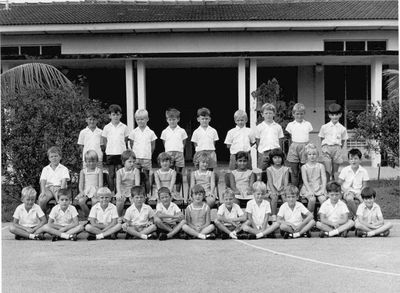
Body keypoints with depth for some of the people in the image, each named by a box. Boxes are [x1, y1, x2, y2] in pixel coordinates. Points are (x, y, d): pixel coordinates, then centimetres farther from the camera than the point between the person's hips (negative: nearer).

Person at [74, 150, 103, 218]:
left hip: (95, 190, -2)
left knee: (95, 201, -33)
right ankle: (87, 213, -5)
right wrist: (81, 191, -10)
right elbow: (81, 183, 7)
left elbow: (100, 183, 0)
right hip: (85, 190, 2)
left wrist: (98, 191, -15)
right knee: (81, 201, -27)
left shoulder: (99, 170, 4)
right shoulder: (83, 171, 11)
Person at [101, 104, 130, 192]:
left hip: (121, 154, 0)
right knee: (111, 175, 5)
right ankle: (111, 192, 10)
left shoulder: (124, 127, 2)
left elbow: (125, 140, 9)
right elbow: (104, 141, 8)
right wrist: (109, 149, 2)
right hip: (110, 154, 0)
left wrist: (120, 148, 2)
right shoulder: (107, 127, 2)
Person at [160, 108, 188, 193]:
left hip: (179, 154, 0)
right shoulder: (165, 132, 6)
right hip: (168, 154, 0)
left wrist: (179, 150, 6)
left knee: (178, 174, 2)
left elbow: (184, 143, 11)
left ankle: (178, 192, 8)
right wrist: (169, 151, 6)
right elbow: (164, 143, 14)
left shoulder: (182, 131, 3)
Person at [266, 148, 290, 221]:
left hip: (282, 190, 1)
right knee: (274, 197, -31)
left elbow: (286, 182, -2)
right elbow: (270, 182, -5)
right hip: (272, 190, -1)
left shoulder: (285, 169, 5)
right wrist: (274, 191, -19)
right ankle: (274, 216, -26)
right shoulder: (269, 169, 2)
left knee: (285, 197, -29)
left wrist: (284, 191, -18)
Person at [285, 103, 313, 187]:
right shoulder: (290, 125, 8)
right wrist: (295, 145, 4)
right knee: (294, 172, 3)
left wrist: (303, 145, 3)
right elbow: (291, 137, 12)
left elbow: (308, 137, 11)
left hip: (304, 148, 0)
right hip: (294, 148, 0)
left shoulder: (308, 124, 8)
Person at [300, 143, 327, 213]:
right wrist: (310, 190, -18)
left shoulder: (321, 166, 7)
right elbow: (305, 180, -6)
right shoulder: (304, 167, 2)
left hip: (319, 188, 2)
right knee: (312, 199, -28)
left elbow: (324, 179, 0)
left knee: (323, 199, -26)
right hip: (308, 188, -1)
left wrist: (323, 189, -13)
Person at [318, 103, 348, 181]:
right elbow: (322, 139, 10)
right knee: (327, 171, -10)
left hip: (337, 148, 1)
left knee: (335, 171, 6)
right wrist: (324, 149, 5)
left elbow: (343, 141, 13)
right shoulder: (324, 127, 3)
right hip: (327, 147, -1)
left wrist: (338, 149, 8)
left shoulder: (342, 129, 5)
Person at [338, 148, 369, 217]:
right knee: (349, 199, -36)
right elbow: (339, 183, 2)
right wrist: (345, 190, -16)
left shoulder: (363, 171, 0)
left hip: (359, 192, 1)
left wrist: (360, 193, -14)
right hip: (348, 191, -1)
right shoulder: (345, 170, -2)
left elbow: (364, 186, 4)